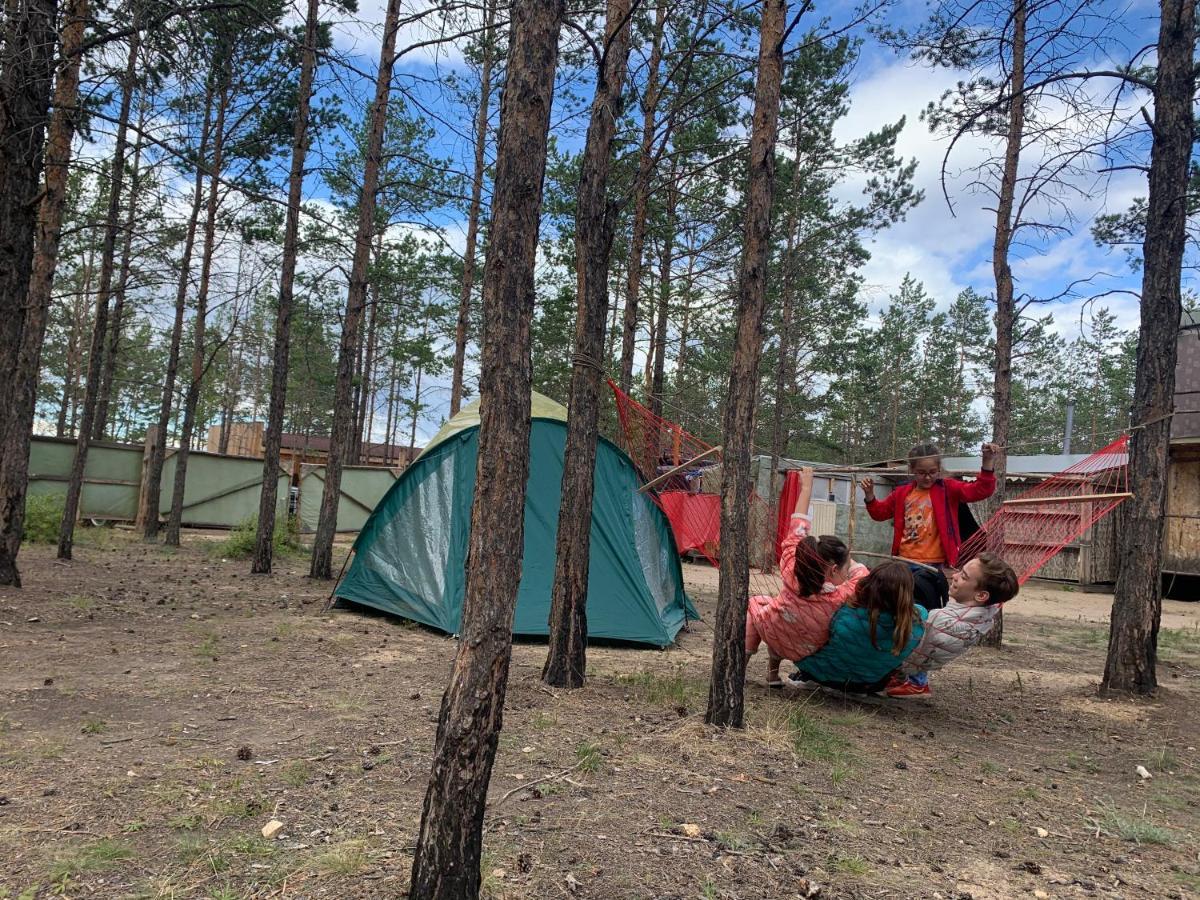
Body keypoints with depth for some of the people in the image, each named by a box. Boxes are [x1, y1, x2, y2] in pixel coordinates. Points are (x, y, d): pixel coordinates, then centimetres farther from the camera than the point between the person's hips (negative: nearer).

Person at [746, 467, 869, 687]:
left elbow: (797, 530, -19)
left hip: (774, 637, -1)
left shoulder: (791, 575, -32)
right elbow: (861, 573, -14)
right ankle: (773, 671, 26)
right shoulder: (842, 598, -36)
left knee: (755, 603, 26)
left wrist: (806, 488, -8)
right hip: (809, 653, 1)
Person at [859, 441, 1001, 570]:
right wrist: (869, 495, 4)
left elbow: (981, 490, -13)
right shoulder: (902, 493, 9)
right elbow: (880, 512, 22)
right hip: (904, 562, 4)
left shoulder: (948, 489, -2)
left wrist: (988, 461, -25)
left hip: (936, 564, -4)